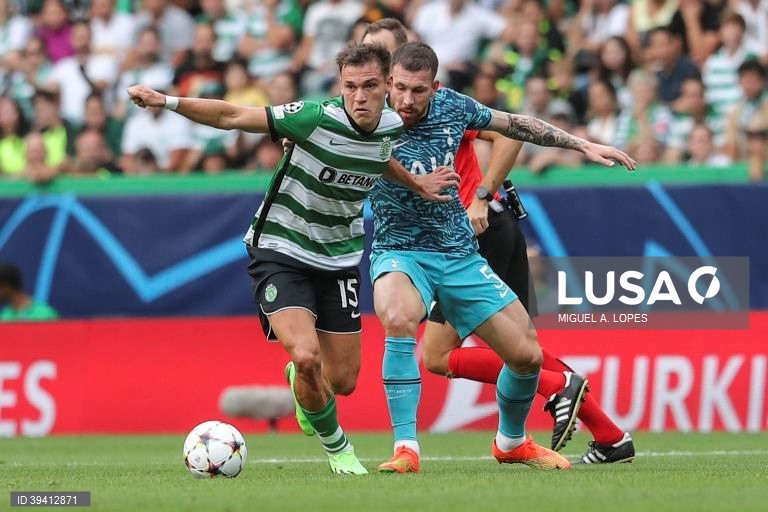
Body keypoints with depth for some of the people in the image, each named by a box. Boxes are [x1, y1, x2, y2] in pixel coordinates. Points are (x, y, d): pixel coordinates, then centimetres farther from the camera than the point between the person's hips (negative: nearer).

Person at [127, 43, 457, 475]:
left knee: (343, 382, 5)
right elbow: (231, 117, -19)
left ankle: (298, 380, 44)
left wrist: (418, 185, 8)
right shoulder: (316, 119, -22)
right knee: (307, 356, -25)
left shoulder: (395, 128, -5)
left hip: (339, 259, 5)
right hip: (281, 252, -5)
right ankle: (336, 446, 4)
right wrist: (167, 101, -28)